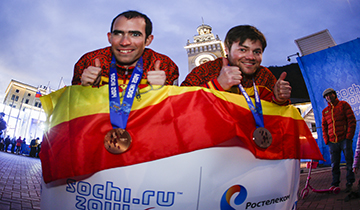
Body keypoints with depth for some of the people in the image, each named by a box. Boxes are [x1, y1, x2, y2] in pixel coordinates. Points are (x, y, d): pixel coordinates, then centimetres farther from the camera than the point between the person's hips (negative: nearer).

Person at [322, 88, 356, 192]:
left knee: (349, 162, 2)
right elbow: (324, 126, 17)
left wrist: (348, 136, -9)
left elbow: (352, 120, -1)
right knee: (334, 164, 5)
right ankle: (335, 184, 14)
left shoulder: (343, 105, 5)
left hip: (345, 139, -3)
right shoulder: (325, 111, 15)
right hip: (332, 142, 3)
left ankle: (349, 183, 12)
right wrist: (326, 140, 4)